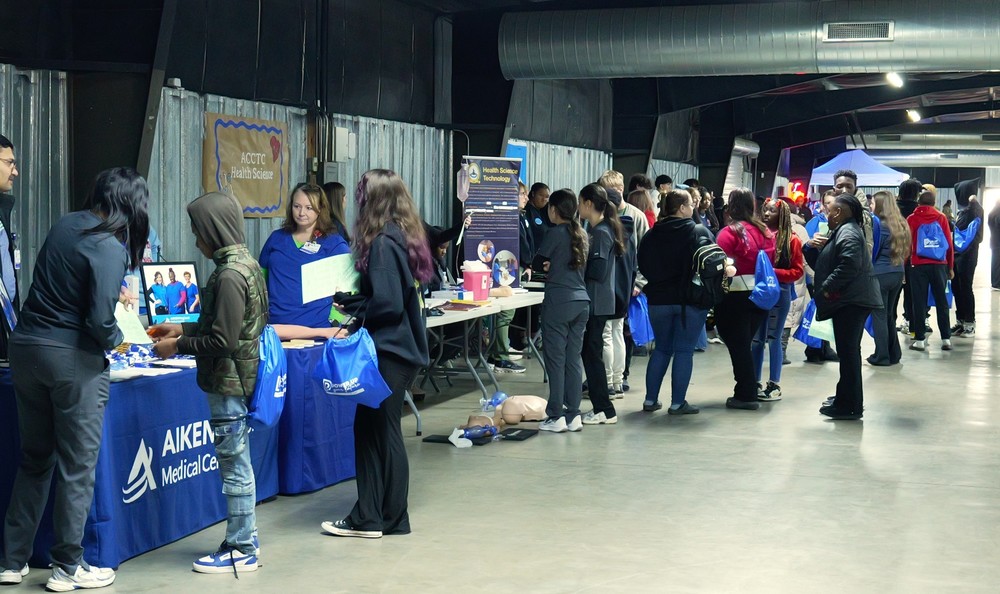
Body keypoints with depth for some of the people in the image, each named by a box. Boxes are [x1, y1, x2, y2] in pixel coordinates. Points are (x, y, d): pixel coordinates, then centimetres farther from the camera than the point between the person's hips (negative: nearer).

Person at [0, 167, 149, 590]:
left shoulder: (66, 224, 6)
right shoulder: (109, 247, -16)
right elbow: (99, 321, -22)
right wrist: (116, 340, -1)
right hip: (73, 359, -7)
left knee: (34, 460, 18)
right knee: (77, 466, 6)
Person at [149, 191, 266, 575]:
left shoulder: (229, 276, -21)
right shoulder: (247, 263, 9)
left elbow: (222, 341, -22)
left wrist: (177, 346, -10)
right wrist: (183, 330, 16)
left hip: (228, 384, -10)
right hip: (239, 380, 10)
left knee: (235, 467, 0)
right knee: (238, 465, 17)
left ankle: (240, 551, 9)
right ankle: (245, 540, 27)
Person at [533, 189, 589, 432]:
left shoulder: (556, 232, -8)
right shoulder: (581, 234, 12)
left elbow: (538, 263, -5)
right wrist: (553, 266, 6)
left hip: (558, 302, -7)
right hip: (581, 300, 7)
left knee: (555, 359, -1)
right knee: (574, 359, 9)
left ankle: (556, 417, 0)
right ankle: (573, 415, 11)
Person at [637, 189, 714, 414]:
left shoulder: (652, 235, 4)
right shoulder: (699, 233, -7)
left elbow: (643, 266, 8)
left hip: (659, 300, 4)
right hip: (690, 300, -4)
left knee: (662, 348, 15)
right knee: (684, 350, 1)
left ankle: (650, 399, 14)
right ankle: (678, 402, 1)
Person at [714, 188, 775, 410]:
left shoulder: (730, 232, -13)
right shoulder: (765, 231, 6)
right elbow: (771, 262, 11)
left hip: (735, 294, -6)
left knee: (737, 345, 3)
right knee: (746, 343, 18)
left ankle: (746, 395, 5)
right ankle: (747, 392, 22)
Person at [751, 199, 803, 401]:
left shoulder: (791, 240, -4)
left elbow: (798, 271, -5)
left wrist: (774, 273, -16)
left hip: (780, 292, -4)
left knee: (773, 339, 0)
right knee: (757, 339, 8)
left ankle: (774, 385, 8)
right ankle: (755, 383, 15)